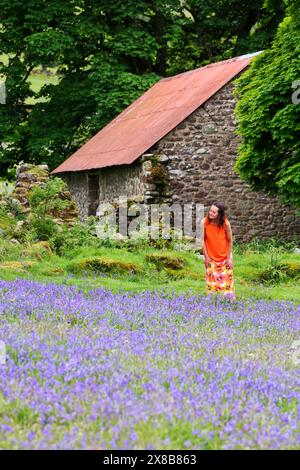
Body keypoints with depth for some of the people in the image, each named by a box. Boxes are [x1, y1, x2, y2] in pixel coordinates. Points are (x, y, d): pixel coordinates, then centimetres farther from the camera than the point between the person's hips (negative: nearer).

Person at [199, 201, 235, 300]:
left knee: (227, 279, 5)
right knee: (211, 279, 1)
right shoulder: (204, 222, -18)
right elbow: (202, 240, -9)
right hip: (211, 257, 0)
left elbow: (230, 241, -8)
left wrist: (229, 258, -6)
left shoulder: (225, 223, -20)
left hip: (224, 256, 0)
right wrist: (206, 257, -7)